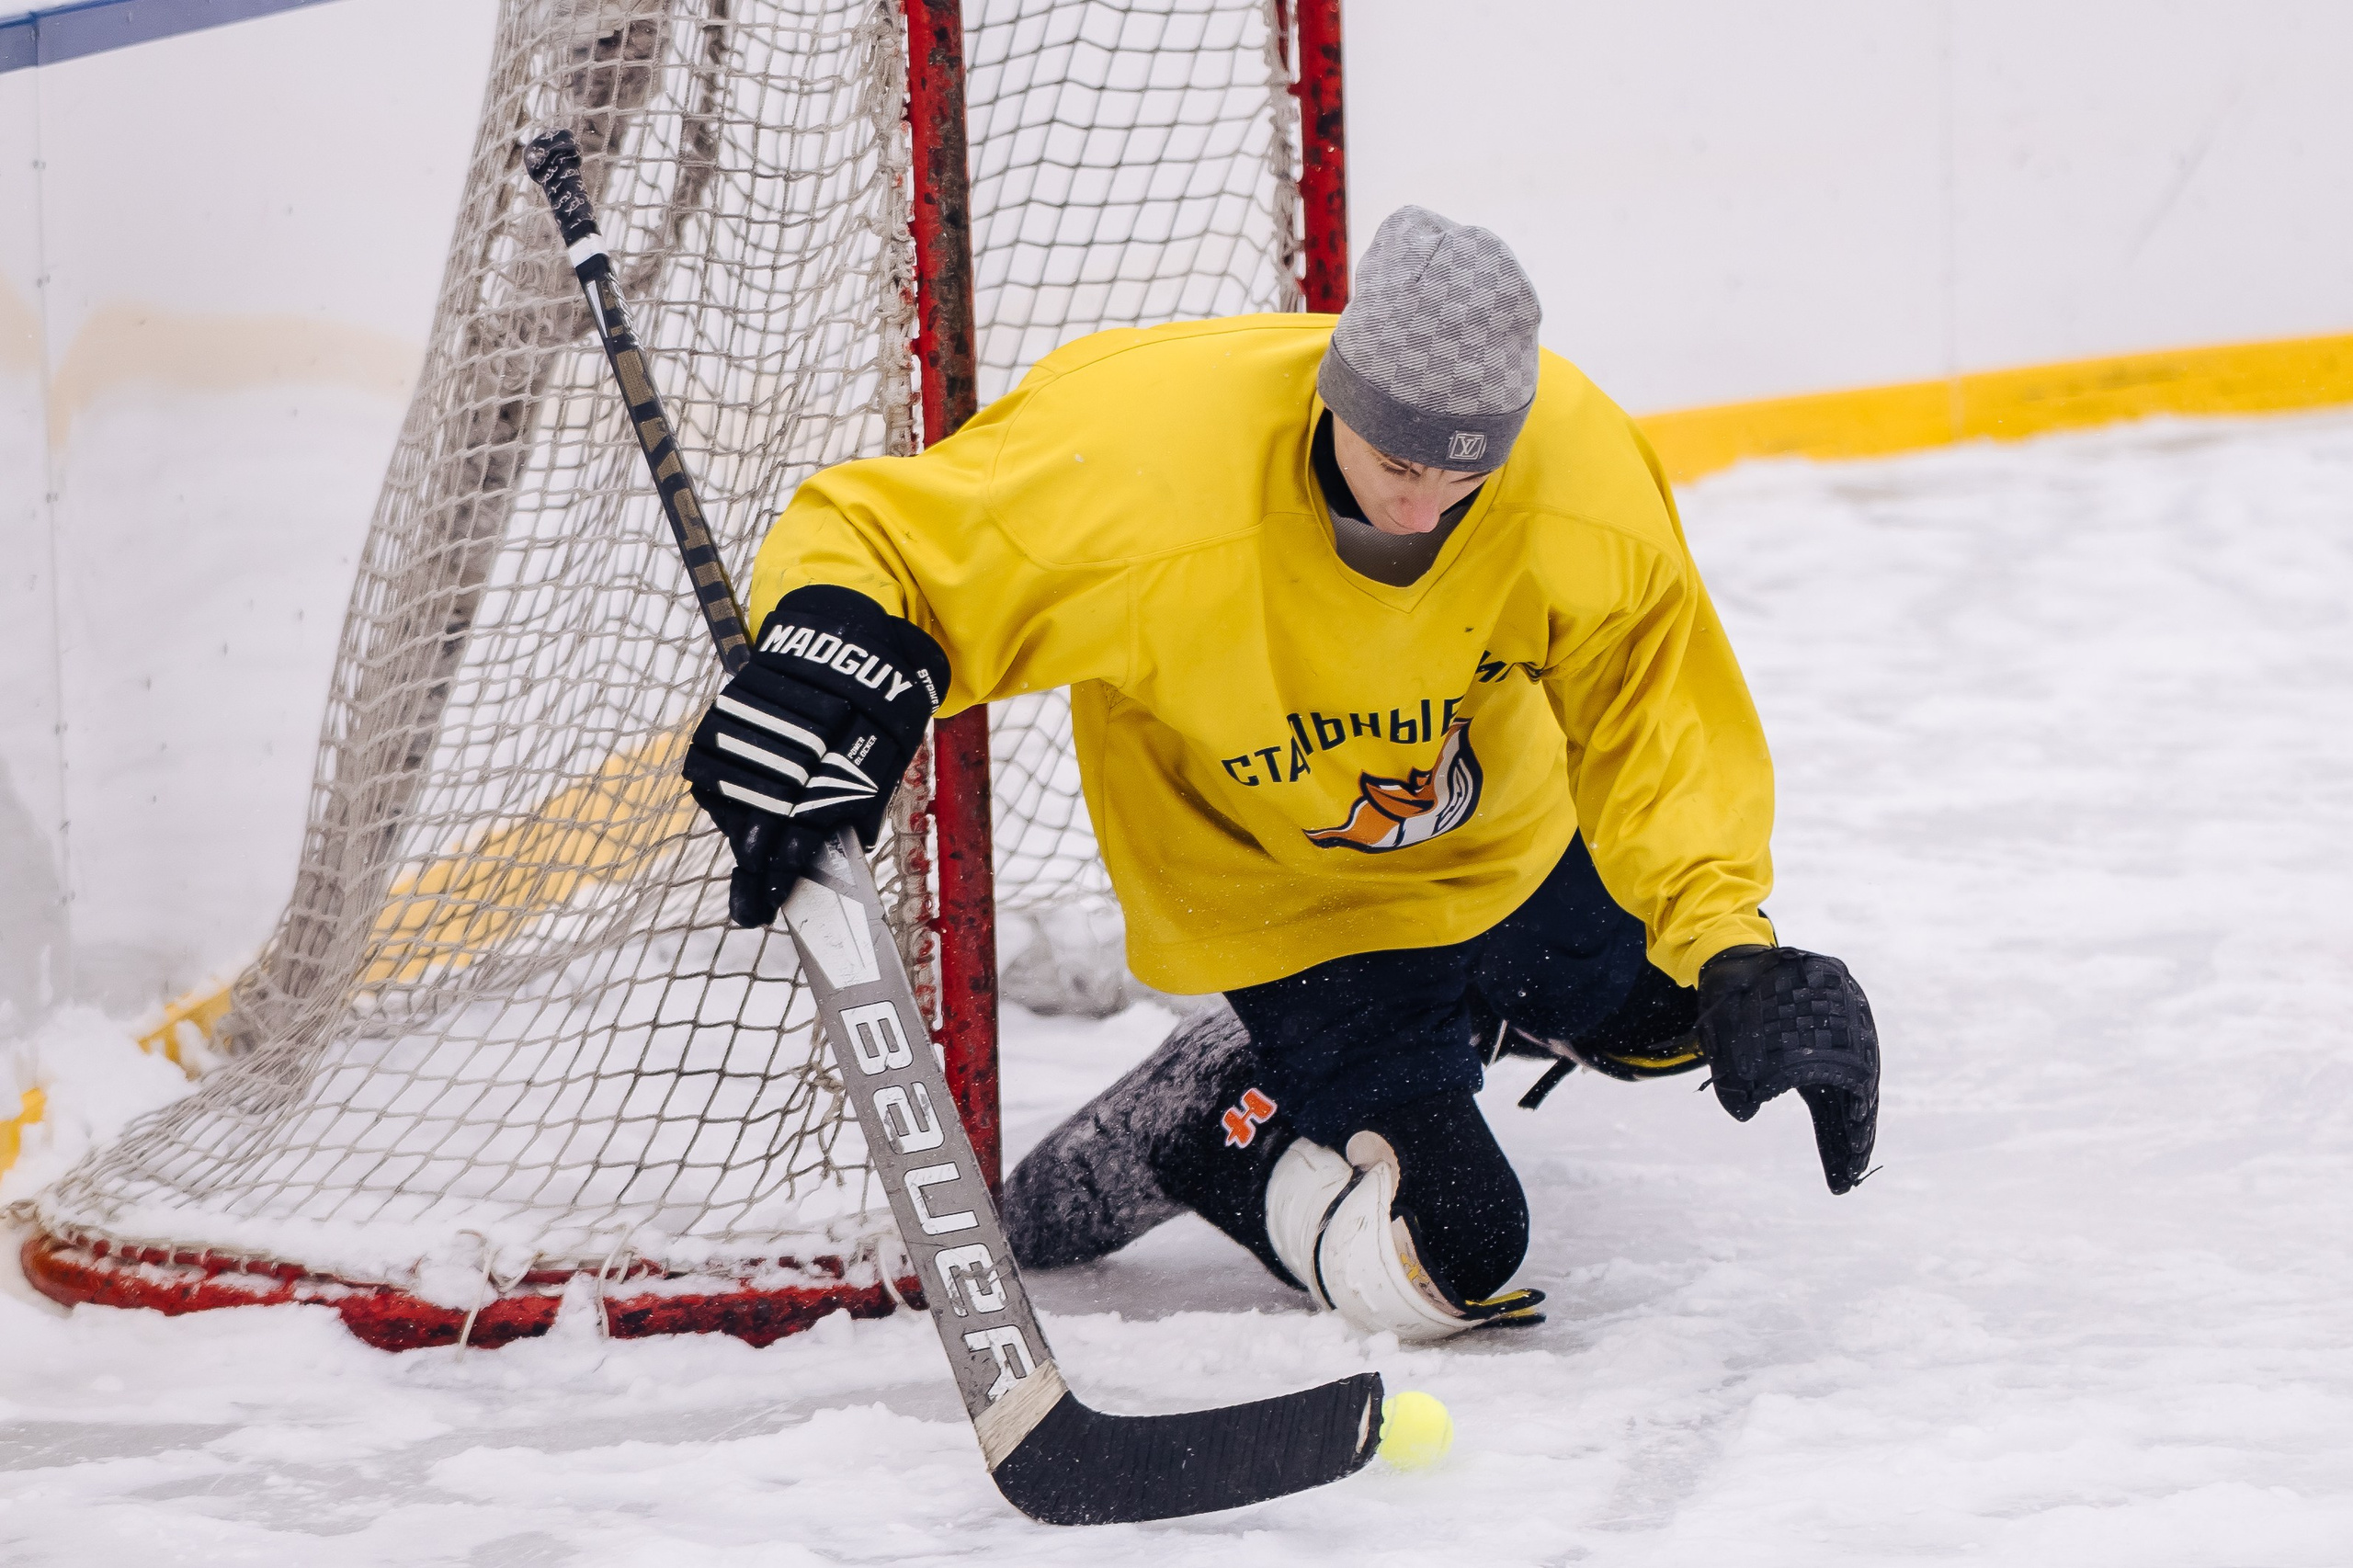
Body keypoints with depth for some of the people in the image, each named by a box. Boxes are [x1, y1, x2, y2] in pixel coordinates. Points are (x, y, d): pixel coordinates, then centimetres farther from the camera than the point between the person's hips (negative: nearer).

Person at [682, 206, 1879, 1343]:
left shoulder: (1581, 473, -27)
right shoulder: (1140, 474, -37)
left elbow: (1662, 734, -17)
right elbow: (874, 531, -26)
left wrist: (1730, 949, -31)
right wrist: (825, 645, -48)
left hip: (1510, 843, 5)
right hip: (1290, 902, -5)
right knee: (1449, 1247, -15)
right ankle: (1191, 1131, 10)